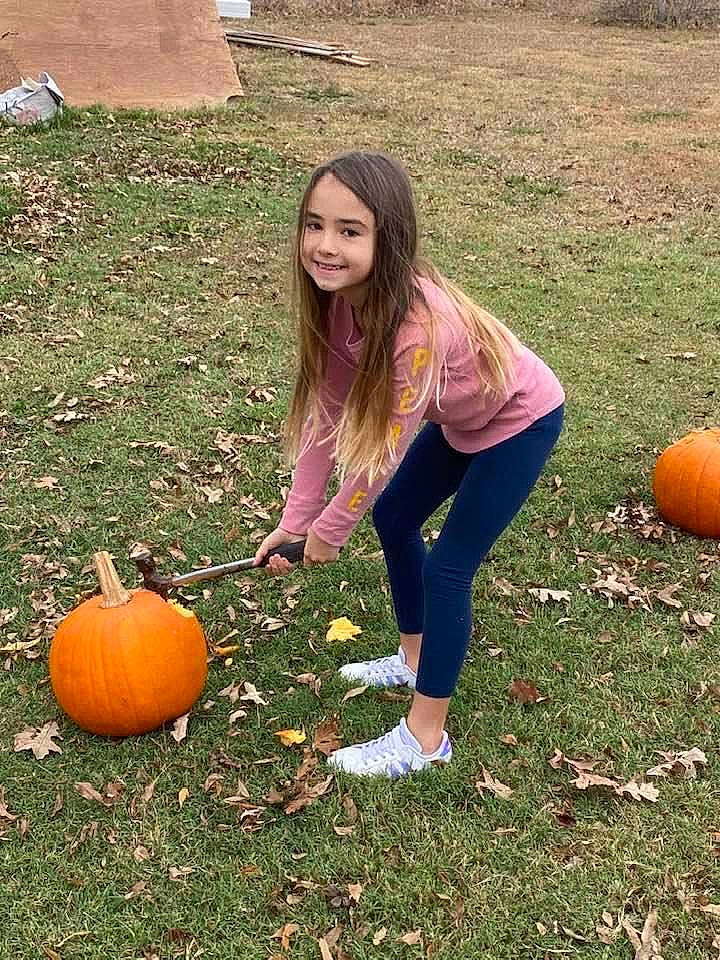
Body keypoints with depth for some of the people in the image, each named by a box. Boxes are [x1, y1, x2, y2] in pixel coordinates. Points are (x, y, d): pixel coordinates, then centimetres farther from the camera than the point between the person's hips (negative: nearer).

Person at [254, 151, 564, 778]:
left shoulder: (417, 322, -40)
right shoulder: (337, 295, -17)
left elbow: (384, 448, -30)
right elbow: (326, 412, -11)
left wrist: (329, 531, -15)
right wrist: (294, 520, -10)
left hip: (521, 420, -8)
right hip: (460, 418, 8)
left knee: (448, 568, -8)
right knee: (393, 518, 17)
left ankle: (425, 737, 8)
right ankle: (415, 658, 38)